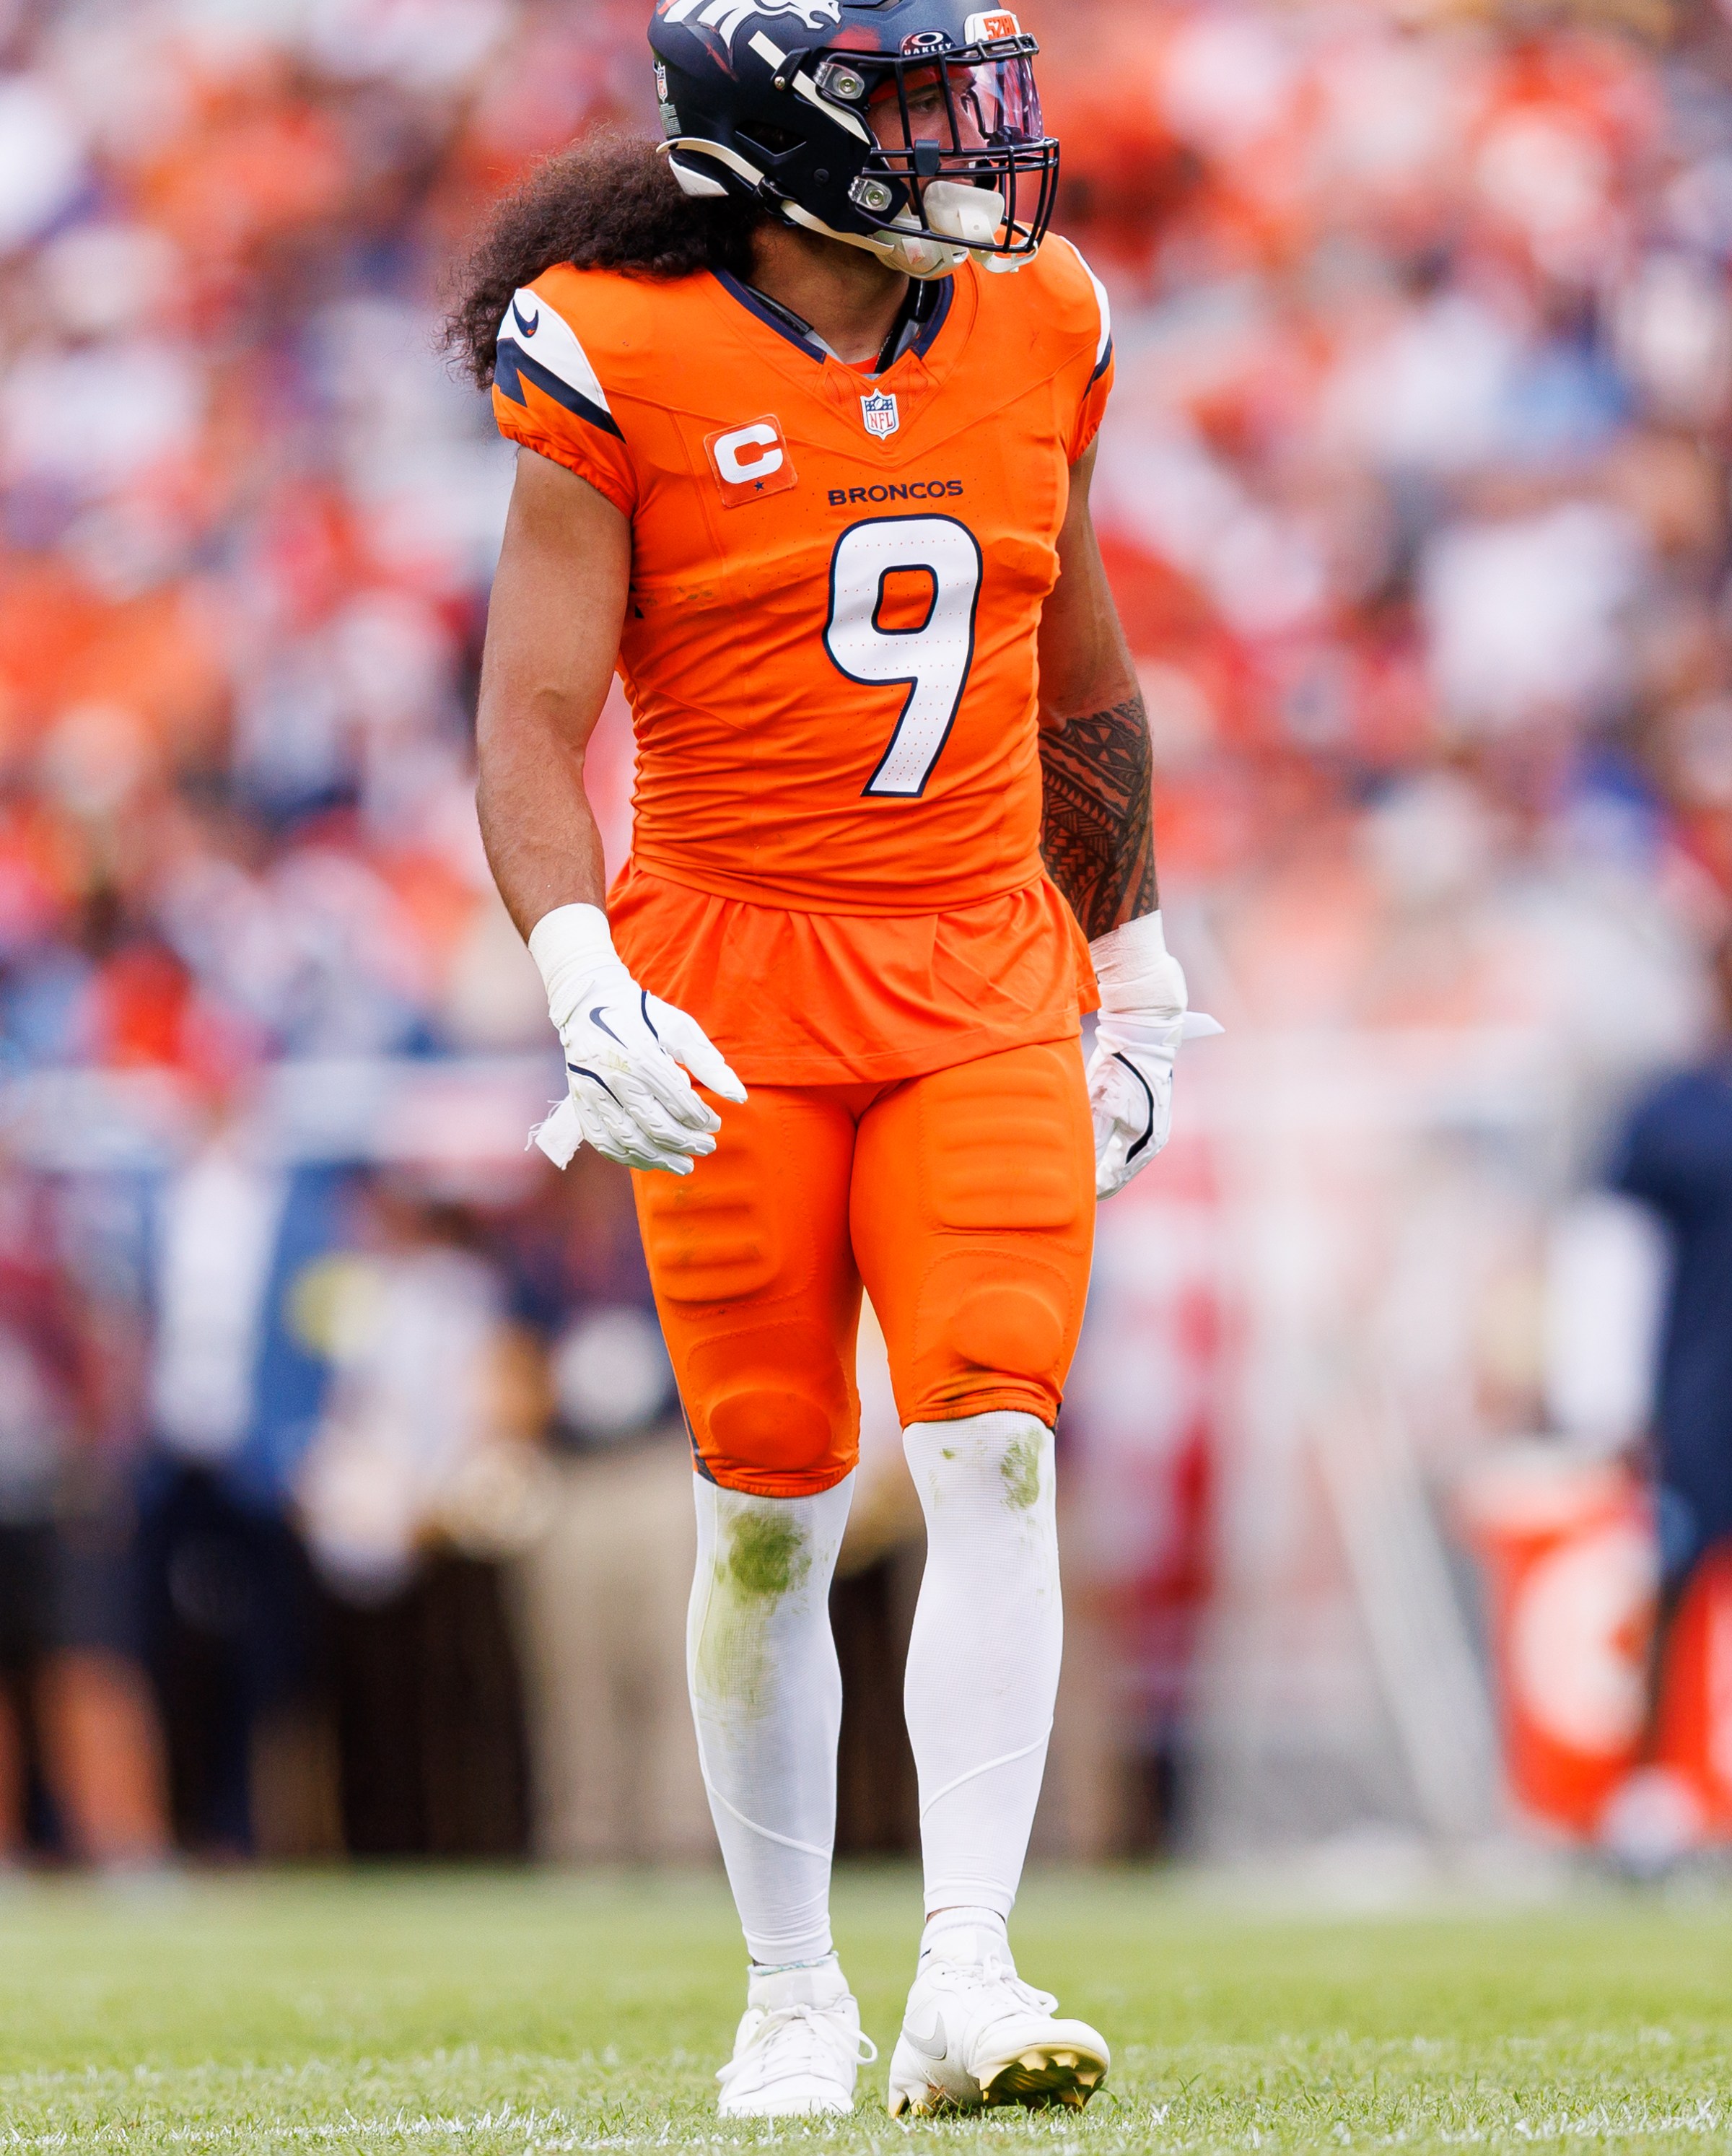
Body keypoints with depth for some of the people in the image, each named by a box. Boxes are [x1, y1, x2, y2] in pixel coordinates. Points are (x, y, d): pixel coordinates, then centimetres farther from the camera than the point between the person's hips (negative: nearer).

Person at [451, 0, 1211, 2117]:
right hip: (734, 981, -3)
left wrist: (1134, 972, 21)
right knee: (771, 1502, 2)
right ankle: (793, 2000, 17)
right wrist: (584, 984, -24)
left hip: (983, 985, 3)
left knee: (995, 1452, -12)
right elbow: (533, 720, -10)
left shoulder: (1035, 331, 5)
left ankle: (966, 1983, -14)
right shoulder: (622, 368, -9)